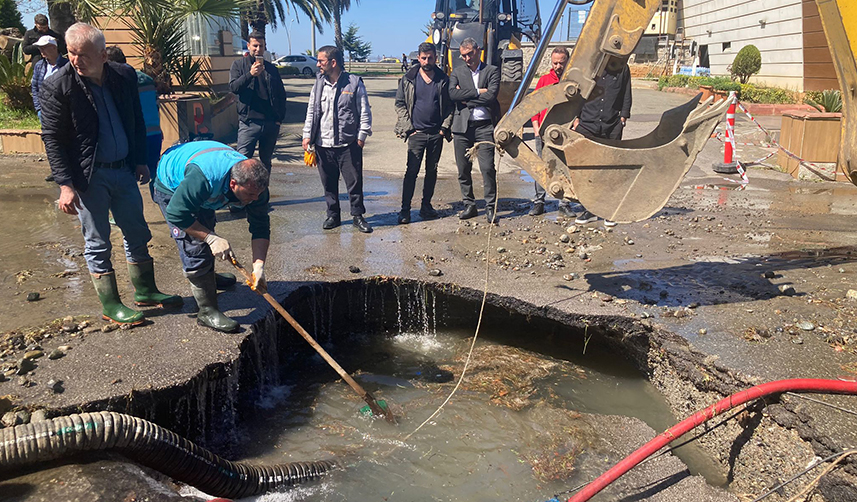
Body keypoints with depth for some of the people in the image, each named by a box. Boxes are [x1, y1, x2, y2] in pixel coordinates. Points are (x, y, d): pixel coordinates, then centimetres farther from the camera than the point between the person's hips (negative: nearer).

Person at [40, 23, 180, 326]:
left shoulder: (124, 76, 0)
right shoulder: (56, 87, -12)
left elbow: (137, 122, 12)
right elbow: (52, 139, -10)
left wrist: (140, 161, 8)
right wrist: (65, 185, -15)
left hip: (123, 170, 5)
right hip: (88, 176, -5)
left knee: (137, 235, 14)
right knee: (97, 243, 4)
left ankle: (145, 291, 30)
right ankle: (110, 305, 16)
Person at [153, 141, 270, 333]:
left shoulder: (254, 183, -28)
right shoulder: (203, 178, -47)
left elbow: (261, 228, -24)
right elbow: (176, 214, -37)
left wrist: (259, 266, -33)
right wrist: (212, 238, -39)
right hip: (172, 188, -6)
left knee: (205, 233, 27)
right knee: (195, 246, -17)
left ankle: (208, 276, 56)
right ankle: (207, 311, -10)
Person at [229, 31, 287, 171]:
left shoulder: (271, 68, 14)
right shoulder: (239, 64, 6)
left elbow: (281, 94, 16)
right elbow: (233, 87, -8)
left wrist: (280, 118, 6)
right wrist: (250, 74, -22)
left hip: (270, 122, 4)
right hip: (248, 121, -3)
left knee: (266, 161, 12)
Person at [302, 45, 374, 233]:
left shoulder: (354, 83, -2)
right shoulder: (319, 84, 9)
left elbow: (365, 111, 1)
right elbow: (311, 112, 14)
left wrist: (362, 135, -4)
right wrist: (307, 135, 7)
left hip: (349, 144, -3)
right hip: (323, 144, 4)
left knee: (354, 181, 2)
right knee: (329, 183, 10)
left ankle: (357, 216, 15)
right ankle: (333, 215, 23)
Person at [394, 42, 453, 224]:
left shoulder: (444, 80, 5)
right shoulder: (408, 79, 2)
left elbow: (450, 106, 7)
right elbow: (399, 104, 4)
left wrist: (445, 127, -3)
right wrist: (408, 127, -3)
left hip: (437, 133, 2)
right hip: (416, 133, -2)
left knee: (432, 171, 9)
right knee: (412, 171, -7)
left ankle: (426, 206, 20)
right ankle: (405, 209, -4)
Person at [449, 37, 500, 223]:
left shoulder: (492, 71, 7)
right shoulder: (457, 72, 13)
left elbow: (491, 95, -9)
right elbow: (452, 94, -6)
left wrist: (466, 98, -5)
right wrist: (477, 92, -10)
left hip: (484, 126, -2)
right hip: (462, 126, 2)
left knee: (487, 168, -6)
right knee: (463, 169, 5)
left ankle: (490, 207, 5)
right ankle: (469, 205, 18)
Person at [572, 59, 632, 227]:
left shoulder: (623, 69, 7)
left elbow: (626, 95, 14)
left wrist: (623, 116, 4)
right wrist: (575, 117, 5)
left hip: (612, 126, 0)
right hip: (587, 124, 0)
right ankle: (589, 209, 10)